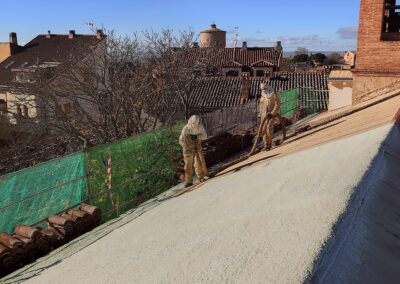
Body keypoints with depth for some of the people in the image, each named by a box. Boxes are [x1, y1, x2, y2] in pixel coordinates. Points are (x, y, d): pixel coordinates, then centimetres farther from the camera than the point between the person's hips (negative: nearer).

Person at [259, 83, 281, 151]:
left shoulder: (274, 95, -4)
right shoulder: (262, 96, 14)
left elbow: (277, 104, -9)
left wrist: (272, 113, -17)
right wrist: (260, 115, 11)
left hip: (272, 114, -5)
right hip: (264, 115, 5)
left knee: (269, 127, -23)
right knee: (264, 129, -4)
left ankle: (269, 143, -11)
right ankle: (266, 144, 3)